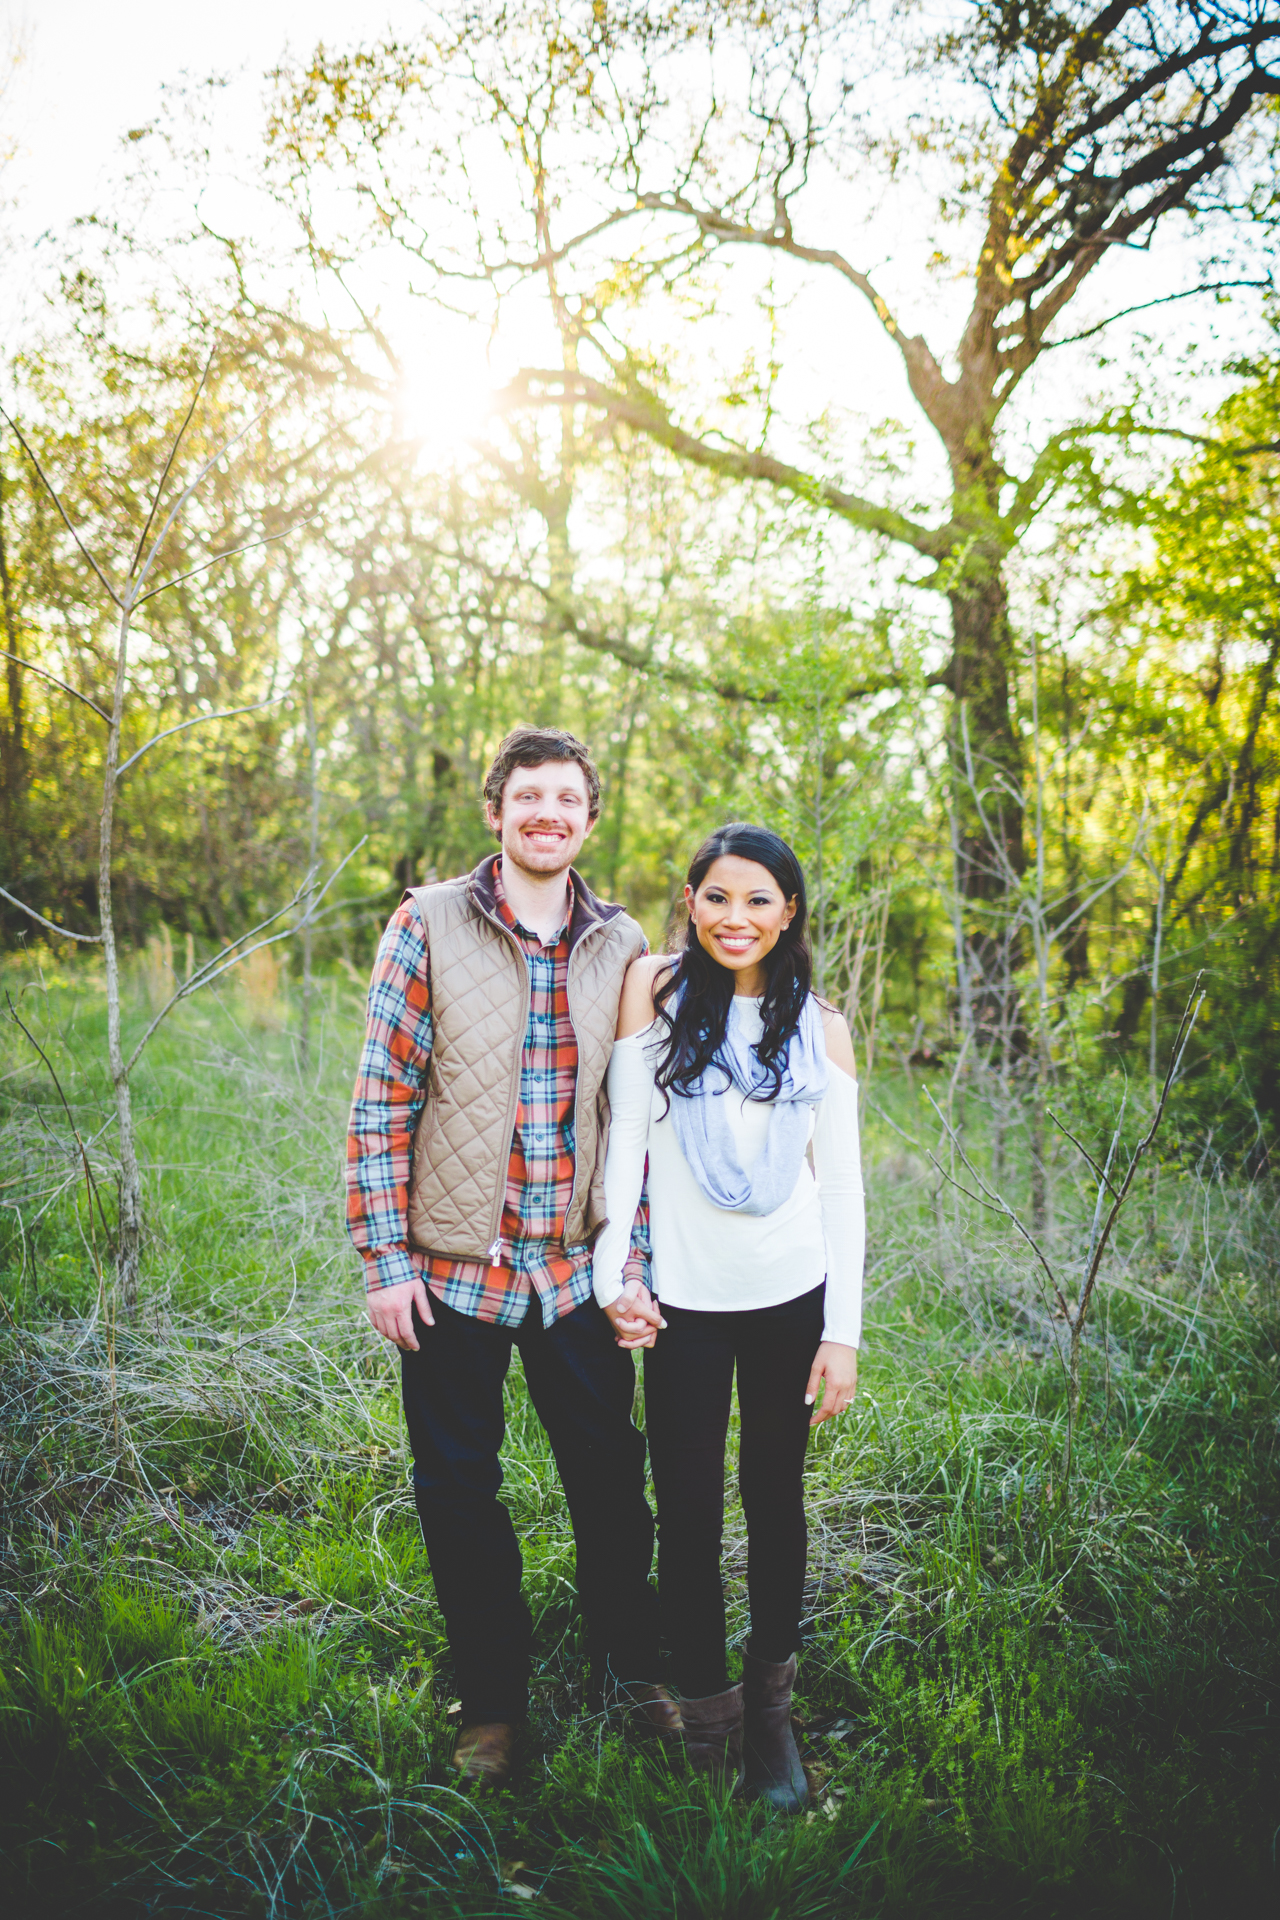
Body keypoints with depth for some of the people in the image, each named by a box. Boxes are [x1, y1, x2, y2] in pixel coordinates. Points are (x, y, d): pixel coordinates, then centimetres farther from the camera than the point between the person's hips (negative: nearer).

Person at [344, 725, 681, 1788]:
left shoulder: (620, 946, 3)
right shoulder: (429, 926, -6)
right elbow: (381, 1100, -6)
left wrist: (635, 1260, 2)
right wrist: (386, 1258, -8)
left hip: (575, 1269, 2)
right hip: (453, 1268, -2)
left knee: (612, 1479, 13)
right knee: (459, 1494, 12)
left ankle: (630, 1669, 37)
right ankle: (492, 1701, 33)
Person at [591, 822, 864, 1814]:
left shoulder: (820, 1025, 1)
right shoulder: (654, 987, -3)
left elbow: (842, 1182, 3)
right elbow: (623, 1133, -3)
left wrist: (844, 1330, -1)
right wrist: (613, 1270, -9)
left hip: (791, 1297, 2)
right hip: (683, 1303, -1)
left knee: (776, 1502, 14)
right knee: (688, 1516, 5)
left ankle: (772, 1707, 33)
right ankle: (708, 1720, 25)